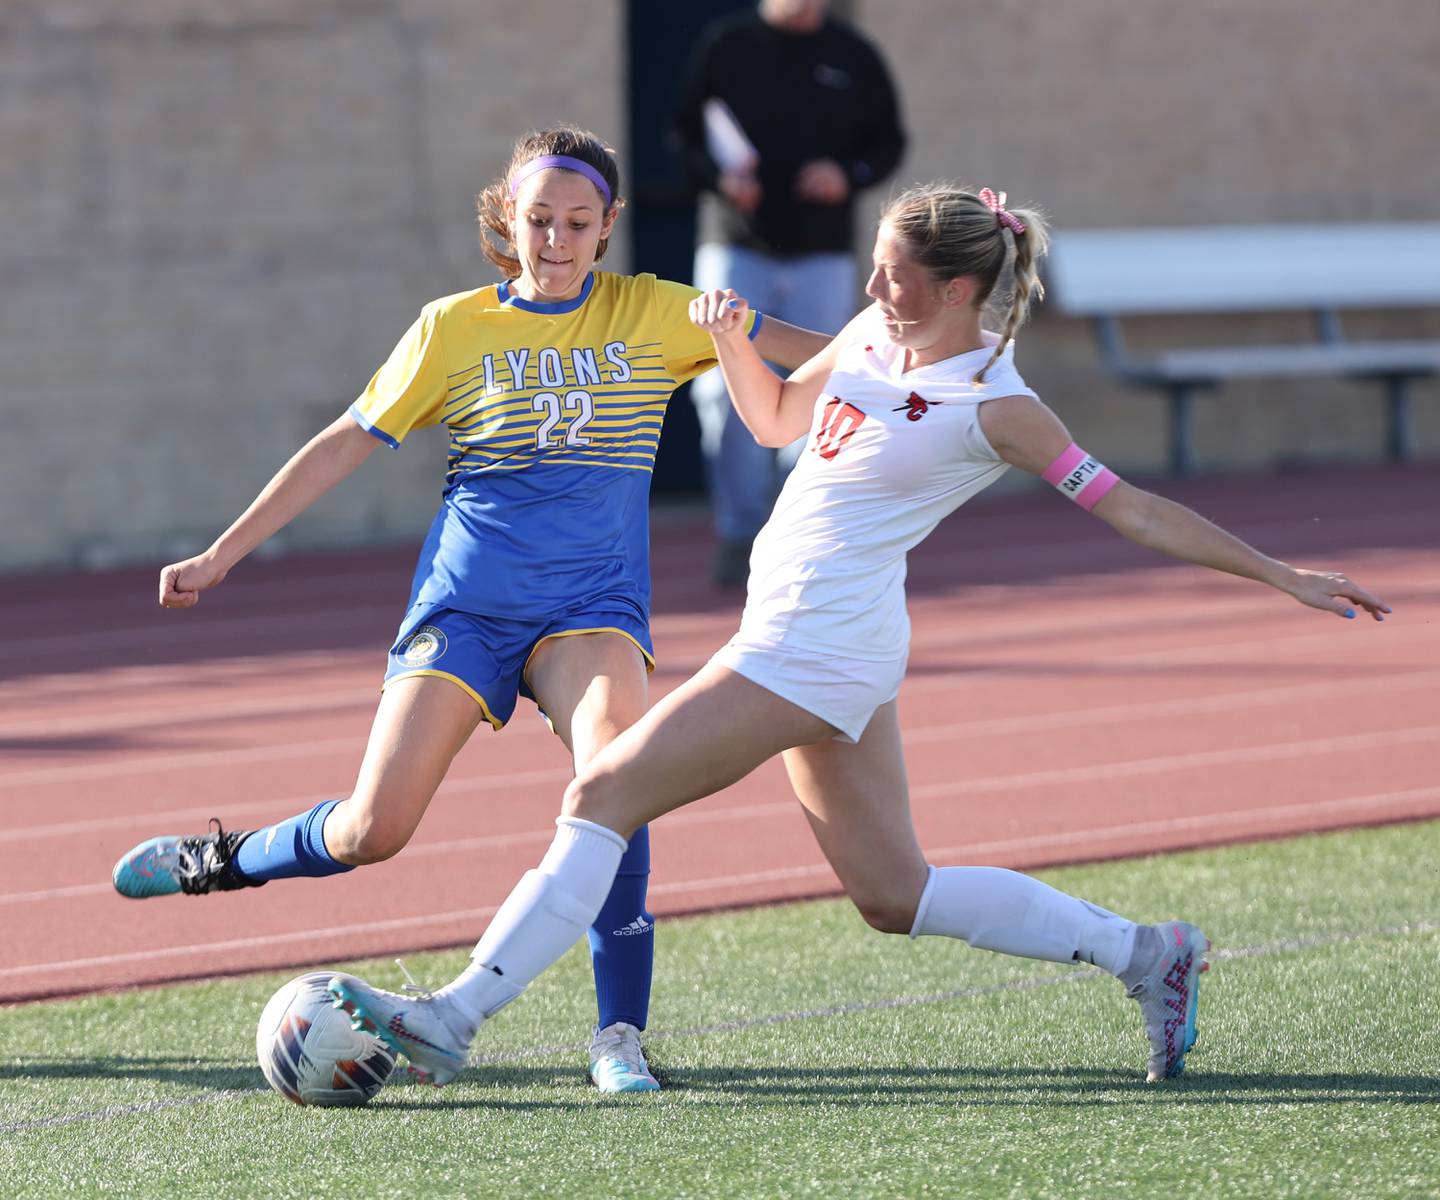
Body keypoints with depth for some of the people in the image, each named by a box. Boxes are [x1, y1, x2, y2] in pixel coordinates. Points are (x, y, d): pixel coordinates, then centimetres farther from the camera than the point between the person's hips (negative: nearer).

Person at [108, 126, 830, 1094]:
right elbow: (347, 444, 7)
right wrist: (220, 557, 7)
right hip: (466, 602, 0)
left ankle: (620, 1033, -21)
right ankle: (223, 860, 25)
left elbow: (811, 351, 2)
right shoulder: (455, 329, 3)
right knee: (373, 830, -7)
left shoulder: (652, 315, 3)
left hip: (593, 604, 0)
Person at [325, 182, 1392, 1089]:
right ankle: (1144, 954, 15)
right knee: (894, 895, 12)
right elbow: (775, 419, 24)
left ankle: (454, 1018, -11)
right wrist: (732, 340, 4)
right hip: (828, 652, 9)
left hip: (814, 648, -9)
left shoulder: (994, 408, -14)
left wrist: (1283, 576, -11)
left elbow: (1133, 509, -10)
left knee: (604, 794, -10)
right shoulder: (873, 337, 9)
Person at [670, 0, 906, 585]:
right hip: (735, 248, -1)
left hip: (823, 256, 1)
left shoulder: (854, 55, 5)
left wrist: (849, 176, -10)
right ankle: (740, 531, 1)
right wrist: (719, 178, -14)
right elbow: (684, 133, 6)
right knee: (727, 390, -7)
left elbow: (888, 142, 10)